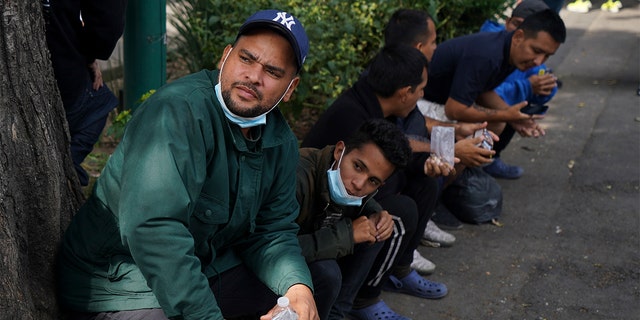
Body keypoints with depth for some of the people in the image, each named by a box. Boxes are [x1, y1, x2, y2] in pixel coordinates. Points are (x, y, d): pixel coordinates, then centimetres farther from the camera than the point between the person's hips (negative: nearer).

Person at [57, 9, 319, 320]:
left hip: (208, 268, 8)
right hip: (124, 286, -7)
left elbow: (270, 232, 4)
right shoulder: (179, 110, -25)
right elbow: (153, 228, -34)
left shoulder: (282, 143, 2)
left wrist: (297, 285, -17)